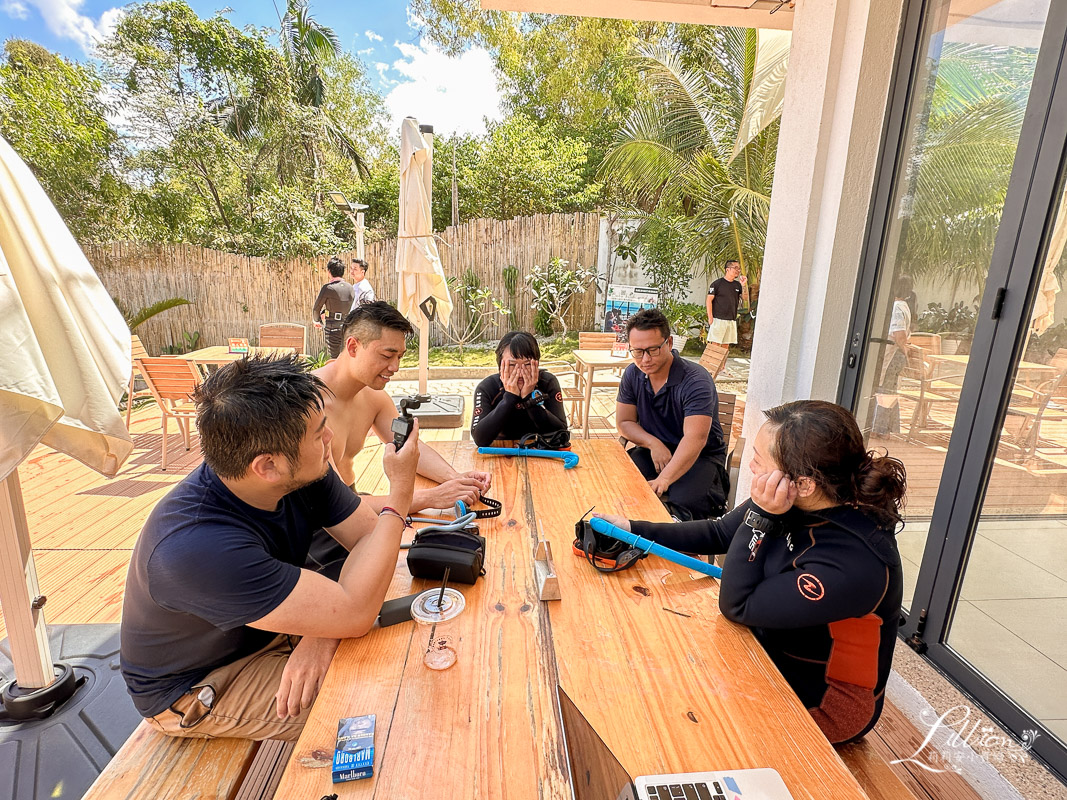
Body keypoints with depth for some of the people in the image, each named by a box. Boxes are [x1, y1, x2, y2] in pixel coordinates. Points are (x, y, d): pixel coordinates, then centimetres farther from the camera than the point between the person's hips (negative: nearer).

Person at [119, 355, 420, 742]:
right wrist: (401, 492, -34)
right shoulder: (195, 548, -40)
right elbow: (354, 614, -39)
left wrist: (325, 630, -29)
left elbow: (370, 536, -12)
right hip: (194, 686, -5)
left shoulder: (302, 473, -19)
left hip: (270, 631, 6)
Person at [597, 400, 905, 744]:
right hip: (773, 645, 6)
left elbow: (736, 606, -28)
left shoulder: (856, 563, -36)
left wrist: (760, 516, -33)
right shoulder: (792, 503, -16)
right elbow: (719, 533, -1)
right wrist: (634, 529, -3)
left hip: (817, 699, -6)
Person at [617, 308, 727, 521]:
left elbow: (695, 439, -32)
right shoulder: (633, 374, -1)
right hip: (653, 451, 5)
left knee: (680, 504, -35)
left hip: (701, 457, -4)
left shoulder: (696, 380, -21)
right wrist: (653, 443, -14)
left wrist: (663, 480, -44)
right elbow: (624, 422, 6)